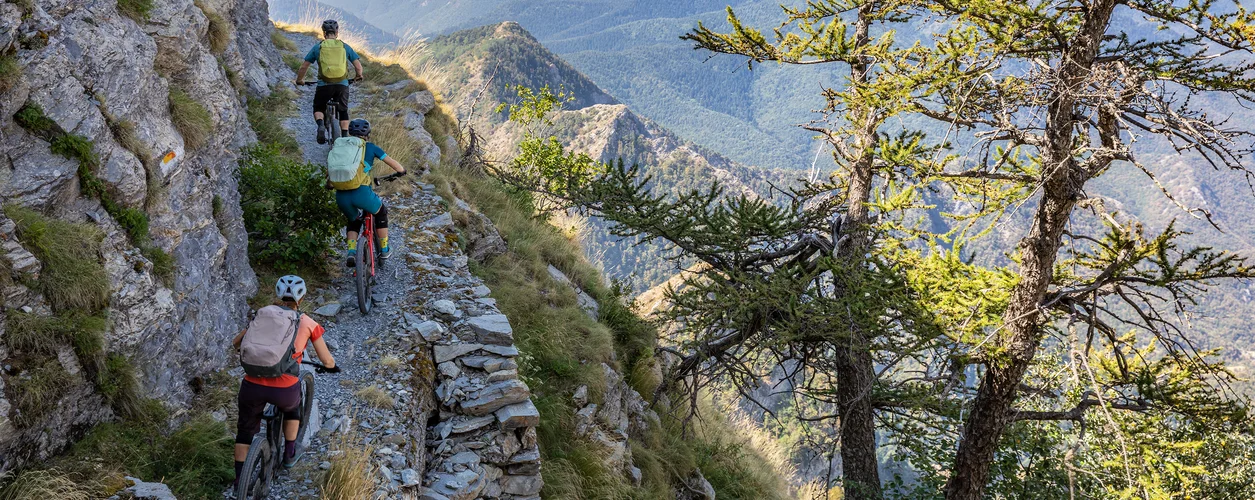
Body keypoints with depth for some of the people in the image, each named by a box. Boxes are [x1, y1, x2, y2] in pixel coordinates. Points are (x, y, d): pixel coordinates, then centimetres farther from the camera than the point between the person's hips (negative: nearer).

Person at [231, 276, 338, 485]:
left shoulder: (263, 314, 12)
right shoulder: (307, 324, 4)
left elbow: (236, 342, 24)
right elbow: (327, 361, 7)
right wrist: (332, 367, 31)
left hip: (252, 387, 2)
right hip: (284, 389, -1)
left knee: (245, 429, 27)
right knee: (292, 407, 35)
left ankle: (239, 480, 28)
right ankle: (289, 455, 45)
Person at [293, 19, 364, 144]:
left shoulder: (318, 47, 6)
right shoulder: (345, 47, 8)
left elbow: (304, 66, 8)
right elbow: (358, 65, 8)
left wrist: (299, 80, 25)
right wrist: (359, 76, 29)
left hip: (324, 85, -1)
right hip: (342, 85, 1)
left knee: (318, 108, 20)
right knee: (343, 111, 19)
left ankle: (320, 126, -8)